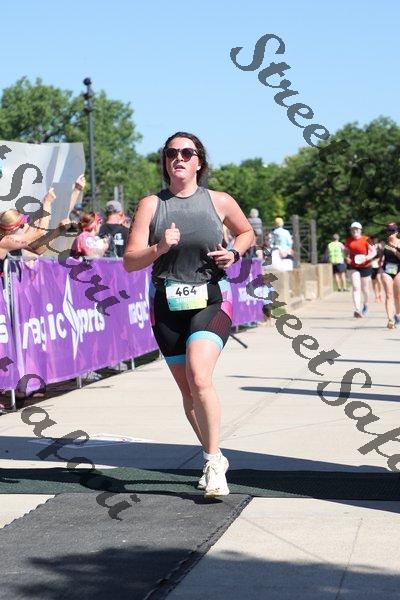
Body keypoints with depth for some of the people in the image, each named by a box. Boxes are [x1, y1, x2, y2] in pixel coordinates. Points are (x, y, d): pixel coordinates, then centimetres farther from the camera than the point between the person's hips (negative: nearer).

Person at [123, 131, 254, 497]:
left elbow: (247, 232, 21)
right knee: (188, 391, 9)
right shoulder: (151, 205, 1)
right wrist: (159, 248, -22)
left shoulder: (219, 202, 2)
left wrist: (234, 253, 0)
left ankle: (214, 463, -12)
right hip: (167, 305, 2)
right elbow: (130, 262, -3)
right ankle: (215, 460, 29)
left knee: (199, 379, -23)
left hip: (211, 302, -2)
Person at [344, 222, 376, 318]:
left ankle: (365, 305, 42)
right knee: (356, 288, -14)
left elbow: (374, 252, -7)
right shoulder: (348, 241, 3)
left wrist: (366, 258, -24)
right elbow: (346, 251, 17)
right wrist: (347, 258, -4)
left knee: (365, 289, 12)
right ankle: (358, 310, -22)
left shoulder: (366, 240, -8)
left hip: (365, 266, -1)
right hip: (354, 267, 1)